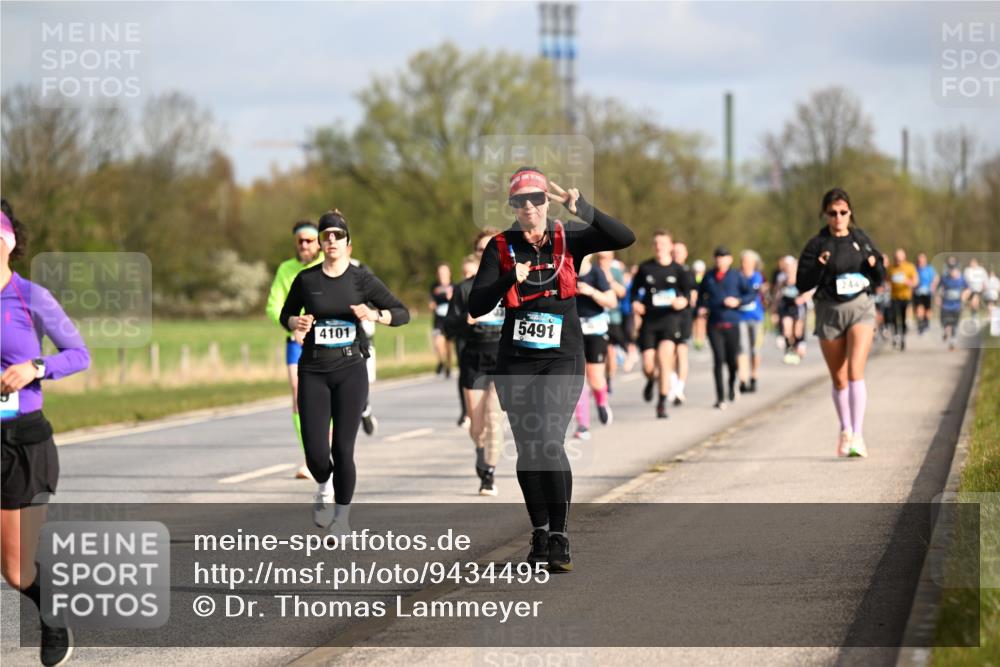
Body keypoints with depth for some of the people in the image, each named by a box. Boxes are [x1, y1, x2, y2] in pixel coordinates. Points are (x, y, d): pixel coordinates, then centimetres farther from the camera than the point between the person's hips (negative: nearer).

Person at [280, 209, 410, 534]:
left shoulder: (362, 279, -1)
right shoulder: (306, 279, 2)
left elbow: (402, 313, 1)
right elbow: (286, 315, 16)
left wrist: (376, 315, -19)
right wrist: (297, 323, -7)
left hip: (350, 371, -1)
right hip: (313, 372, 1)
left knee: (343, 449, -6)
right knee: (315, 453, -5)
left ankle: (342, 516, 13)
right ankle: (325, 487, 30)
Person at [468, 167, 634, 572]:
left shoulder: (568, 241, 2)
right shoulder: (501, 247, 2)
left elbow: (625, 238, -10)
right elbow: (476, 307, -5)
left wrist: (582, 209, -21)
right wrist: (510, 279, -21)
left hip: (562, 358, -2)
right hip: (516, 361, 2)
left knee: (549, 443, -17)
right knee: (527, 450, 6)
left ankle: (560, 539, -12)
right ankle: (539, 534, 22)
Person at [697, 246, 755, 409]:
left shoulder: (736, 276, 1)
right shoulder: (709, 277, 7)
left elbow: (751, 293, 3)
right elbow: (700, 293, 22)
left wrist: (738, 301, -12)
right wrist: (701, 307, 5)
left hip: (731, 324, 0)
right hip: (714, 324, 0)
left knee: (732, 359, 5)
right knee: (718, 359, -11)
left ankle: (732, 384, 40)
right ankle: (720, 398, -6)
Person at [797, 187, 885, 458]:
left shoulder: (861, 239, 5)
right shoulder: (817, 245, -1)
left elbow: (879, 279, 12)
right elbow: (803, 283, -5)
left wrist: (875, 266, -10)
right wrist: (819, 267, -22)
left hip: (860, 307, 0)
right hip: (829, 311, 0)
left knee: (855, 371, -17)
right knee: (839, 379, 9)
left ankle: (858, 435, -20)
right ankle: (845, 431, 28)